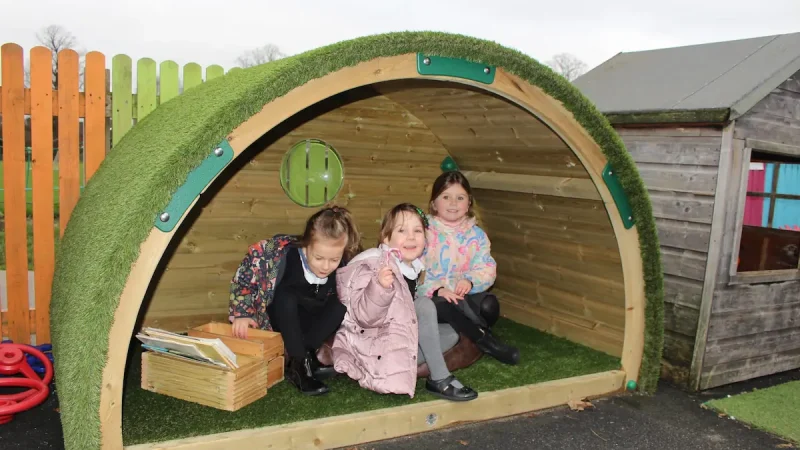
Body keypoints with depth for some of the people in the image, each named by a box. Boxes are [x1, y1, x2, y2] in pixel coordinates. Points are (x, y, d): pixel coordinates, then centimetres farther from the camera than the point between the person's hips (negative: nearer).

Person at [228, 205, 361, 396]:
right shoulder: (282, 253, -30)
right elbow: (245, 276, -17)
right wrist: (243, 313, -23)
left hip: (312, 328, 2)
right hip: (281, 322, -2)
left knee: (342, 304, -23)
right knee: (286, 295, -33)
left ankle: (305, 353, -23)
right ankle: (298, 363, -31)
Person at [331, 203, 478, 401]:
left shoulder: (414, 266, 3)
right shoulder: (375, 265, -23)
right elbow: (364, 316, -34)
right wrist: (380, 286, -49)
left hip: (399, 331, 9)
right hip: (371, 338, -9)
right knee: (425, 305, -23)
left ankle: (404, 364, -6)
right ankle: (439, 379, -17)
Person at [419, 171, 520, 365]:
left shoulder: (476, 235, 7)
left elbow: (487, 269, -4)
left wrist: (470, 281, -25)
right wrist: (437, 290, -29)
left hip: (465, 296, 3)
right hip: (432, 297, -3)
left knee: (489, 304, -27)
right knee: (441, 306, -37)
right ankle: (485, 341, -23)